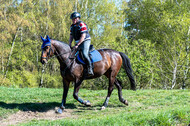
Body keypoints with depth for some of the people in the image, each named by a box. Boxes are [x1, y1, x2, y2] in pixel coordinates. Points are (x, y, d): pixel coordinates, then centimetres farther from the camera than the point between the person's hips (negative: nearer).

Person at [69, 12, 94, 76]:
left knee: (84, 54, -26)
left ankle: (90, 69, -24)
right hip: (78, 42, 9)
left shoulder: (82, 25, -13)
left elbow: (83, 36, -20)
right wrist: (69, 45, 1)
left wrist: (77, 45, -24)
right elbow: (71, 36, 15)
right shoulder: (72, 26, 13)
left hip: (85, 41, -9)